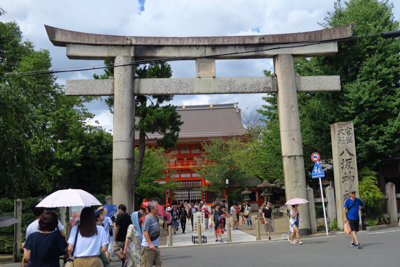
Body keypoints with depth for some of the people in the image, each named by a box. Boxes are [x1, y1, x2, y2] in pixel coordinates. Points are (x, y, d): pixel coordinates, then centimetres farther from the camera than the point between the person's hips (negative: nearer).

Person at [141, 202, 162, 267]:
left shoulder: (154, 218, 12)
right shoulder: (148, 218, -16)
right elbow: (145, 231, -22)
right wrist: (150, 244, -26)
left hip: (155, 246, 9)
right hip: (148, 247, -9)